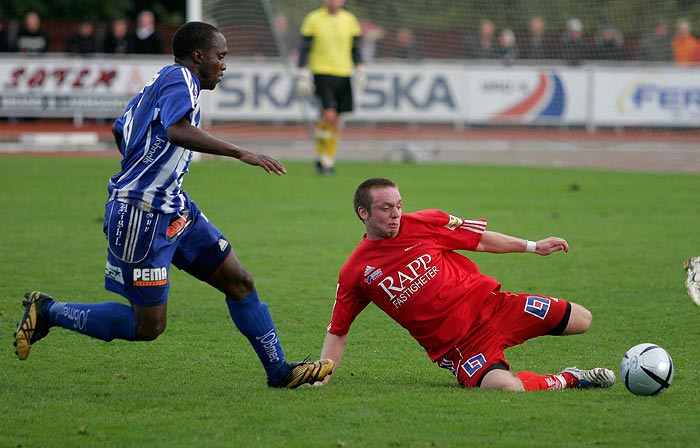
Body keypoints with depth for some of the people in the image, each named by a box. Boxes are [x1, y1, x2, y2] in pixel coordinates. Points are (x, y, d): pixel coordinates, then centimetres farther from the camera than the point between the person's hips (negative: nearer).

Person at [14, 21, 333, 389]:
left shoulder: (159, 82, 15)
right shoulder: (180, 78, -14)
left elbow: (119, 130, 29)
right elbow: (176, 130, -35)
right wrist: (239, 153, -36)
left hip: (173, 209, 11)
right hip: (140, 217, -11)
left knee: (239, 283, 7)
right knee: (149, 326, -4)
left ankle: (279, 371, 12)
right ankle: (47, 311, 8)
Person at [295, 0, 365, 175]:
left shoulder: (350, 20, 9)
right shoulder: (313, 19, 1)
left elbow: (356, 49, 17)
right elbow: (304, 49, 2)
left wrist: (360, 70, 6)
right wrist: (303, 74, -4)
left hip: (343, 74, 4)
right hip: (322, 73, -4)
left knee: (335, 120, 5)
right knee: (329, 115, -18)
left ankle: (328, 161, 16)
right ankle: (321, 158, -3)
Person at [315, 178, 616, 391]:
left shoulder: (425, 224, 1)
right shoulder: (355, 274, -1)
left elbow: (481, 240, 13)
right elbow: (337, 333, 6)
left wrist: (533, 247, 13)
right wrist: (320, 380, -6)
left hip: (489, 304, 3)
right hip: (456, 345, -3)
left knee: (580, 320, -6)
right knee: (507, 387, -33)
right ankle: (566, 381, -3)